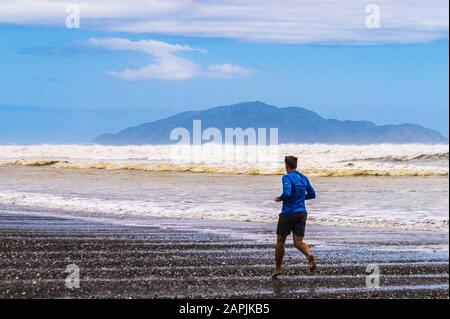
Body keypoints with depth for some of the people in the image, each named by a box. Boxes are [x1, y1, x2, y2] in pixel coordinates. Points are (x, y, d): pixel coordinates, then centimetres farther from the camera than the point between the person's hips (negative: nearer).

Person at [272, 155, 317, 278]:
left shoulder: (287, 178, -12)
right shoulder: (304, 178, 8)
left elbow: (287, 193, -26)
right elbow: (312, 194, 14)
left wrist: (280, 199, -6)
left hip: (288, 214, -5)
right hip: (301, 213, 5)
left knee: (280, 241, 12)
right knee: (298, 242, 3)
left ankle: (278, 268, 22)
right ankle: (310, 256, -29)